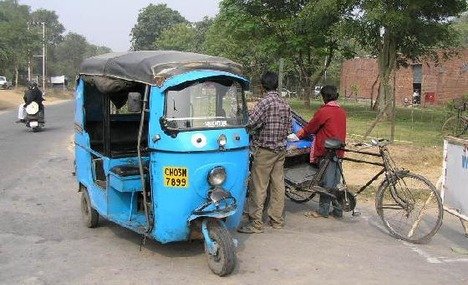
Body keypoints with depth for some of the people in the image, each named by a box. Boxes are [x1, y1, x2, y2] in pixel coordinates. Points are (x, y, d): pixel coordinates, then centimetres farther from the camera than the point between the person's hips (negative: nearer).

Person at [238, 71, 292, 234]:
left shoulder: (266, 102, -15)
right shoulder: (285, 104, 8)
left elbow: (250, 123, -22)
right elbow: (289, 129, 12)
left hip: (264, 150, -8)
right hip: (281, 150, 8)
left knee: (258, 187, -3)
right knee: (278, 185, 12)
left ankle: (255, 223, 0)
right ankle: (277, 220, 20)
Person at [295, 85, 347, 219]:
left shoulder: (323, 111, -13)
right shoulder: (342, 111, 10)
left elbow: (310, 128, -4)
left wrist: (297, 136, 13)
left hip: (326, 152, -7)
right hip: (339, 152, 7)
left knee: (327, 182, 0)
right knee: (336, 182, 12)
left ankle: (323, 211, 8)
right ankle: (337, 210, 18)